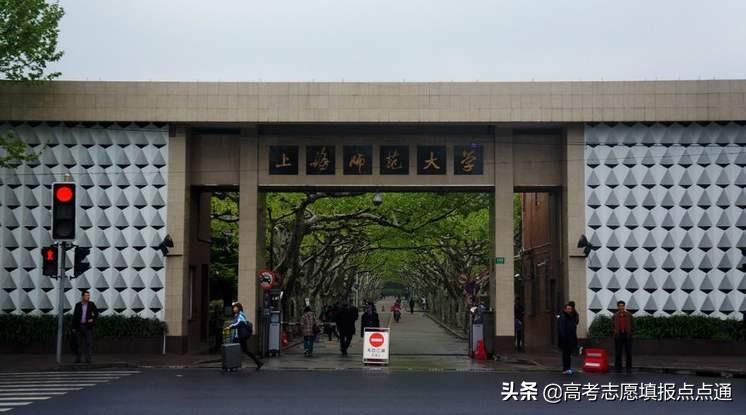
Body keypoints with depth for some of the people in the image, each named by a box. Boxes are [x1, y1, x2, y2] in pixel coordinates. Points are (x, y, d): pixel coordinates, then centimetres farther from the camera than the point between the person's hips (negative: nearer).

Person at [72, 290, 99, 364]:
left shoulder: (91, 304, 4)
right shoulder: (78, 305, 5)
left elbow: (96, 313, 5)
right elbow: (74, 316, 6)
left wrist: (92, 319, -15)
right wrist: (74, 327, 4)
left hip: (88, 326, -1)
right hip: (79, 326, 1)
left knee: (89, 343, -7)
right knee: (78, 343, 5)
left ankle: (88, 359, -7)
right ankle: (77, 359, 13)